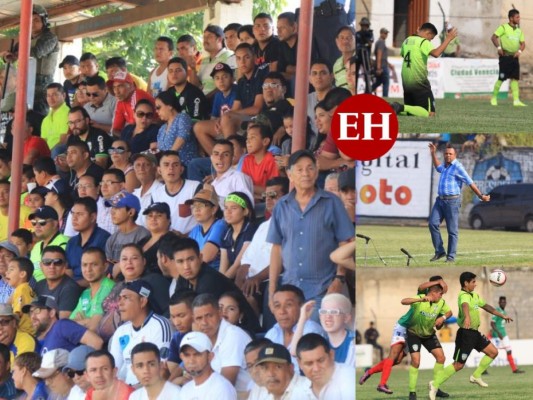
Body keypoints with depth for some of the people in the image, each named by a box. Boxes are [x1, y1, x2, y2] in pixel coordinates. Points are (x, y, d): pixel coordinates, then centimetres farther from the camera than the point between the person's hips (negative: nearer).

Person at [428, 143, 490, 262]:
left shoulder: (457, 167, -7)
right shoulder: (445, 166, 17)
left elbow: (470, 182, -9)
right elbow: (438, 167, 44)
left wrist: (481, 196, -10)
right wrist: (433, 154, 44)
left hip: (452, 201, -8)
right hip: (440, 200, 8)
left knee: (452, 230, -4)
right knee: (433, 223, -5)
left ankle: (451, 256, -1)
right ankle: (439, 251, 2)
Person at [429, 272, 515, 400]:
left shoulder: (475, 296, 13)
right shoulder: (464, 296, -19)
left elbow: (486, 306, 26)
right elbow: (465, 306, -42)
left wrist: (502, 316, 31)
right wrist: (467, 317, -63)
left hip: (475, 333, 9)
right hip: (466, 333, -9)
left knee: (493, 352, 12)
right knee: (458, 365, -9)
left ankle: (476, 376, 21)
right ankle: (435, 384, -2)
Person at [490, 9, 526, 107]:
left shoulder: (519, 31, 15)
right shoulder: (503, 27, -3)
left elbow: (523, 43, 15)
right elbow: (494, 37, -9)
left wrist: (520, 51, -5)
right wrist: (499, 47, -20)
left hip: (514, 57, 5)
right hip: (505, 56, -5)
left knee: (515, 78, -1)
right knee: (501, 78, -5)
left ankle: (516, 100, -4)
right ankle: (494, 98, 10)